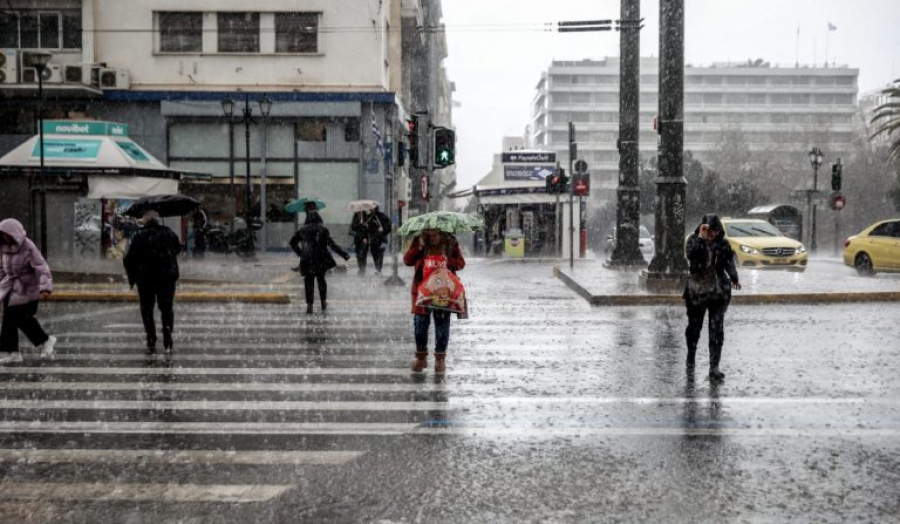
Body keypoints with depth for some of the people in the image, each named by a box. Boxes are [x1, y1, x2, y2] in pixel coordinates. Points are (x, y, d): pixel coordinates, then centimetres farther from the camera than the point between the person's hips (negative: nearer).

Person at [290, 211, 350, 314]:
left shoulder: (303, 230, 3)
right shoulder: (323, 229, -4)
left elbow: (292, 243, 9)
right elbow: (332, 244, -9)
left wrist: (300, 253, 16)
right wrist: (344, 255, -7)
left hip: (307, 261, 0)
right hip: (321, 260, 0)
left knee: (309, 282, 7)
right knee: (321, 280, 18)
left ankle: (309, 305, -3)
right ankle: (324, 302, 21)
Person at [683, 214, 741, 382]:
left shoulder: (723, 244, 1)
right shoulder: (694, 240, -4)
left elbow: (729, 263, 1)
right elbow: (691, 254, -23)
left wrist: (734, 279, -10)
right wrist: (701, 237, -28)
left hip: (719, 293, 0)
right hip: (696, 292, 0)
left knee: (717, 330, -7)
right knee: (694, 327, 15)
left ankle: (714, 368, -5)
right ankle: (691, 357, 38)